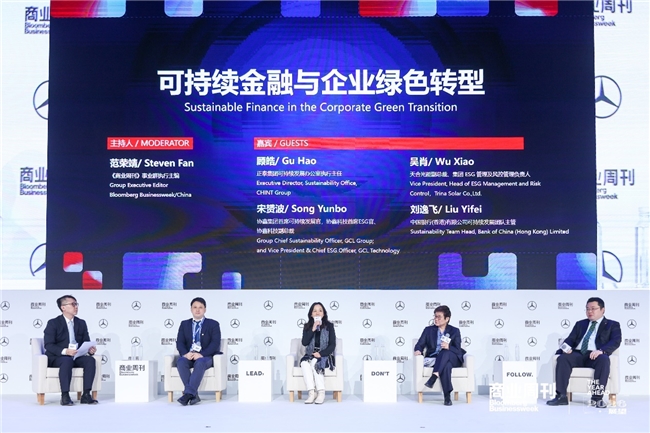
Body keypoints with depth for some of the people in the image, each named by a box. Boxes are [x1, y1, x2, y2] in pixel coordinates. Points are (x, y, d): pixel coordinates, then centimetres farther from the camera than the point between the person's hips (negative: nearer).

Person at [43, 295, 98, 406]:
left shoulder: (81, 323, 13)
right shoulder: (53, 323, -2)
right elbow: (48, 345, -11)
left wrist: (90, 349, -13)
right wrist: (65, 351, -27)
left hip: (76, 357, 5)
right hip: (57, 358, -5)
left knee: (91, 360, -25)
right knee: (67, 361, -38)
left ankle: (86, 395, -25)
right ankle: (65, 396, -34)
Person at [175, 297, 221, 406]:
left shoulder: (213, 324, 8)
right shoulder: (184, 324, 18)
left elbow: (215, 343, -5)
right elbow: (179, 343, 8)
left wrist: (201, 354, -20)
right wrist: (186, 353, -15)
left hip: (205, 357, -3)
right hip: (188, 356, 3)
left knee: (200, 363, -38)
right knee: (180, 362, -32)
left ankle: (188, 393, -42)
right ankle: (194, 394, -35)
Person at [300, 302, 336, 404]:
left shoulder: (329, 326, 1)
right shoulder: (307, 326, 7)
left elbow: (332, 345, -4)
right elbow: (304, 342, -7)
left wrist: (320, 354, -17)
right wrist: (313, 329, -15)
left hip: (325, 356, -2)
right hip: (310, 355, 2)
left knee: (315, 362, -34)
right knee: (304, 363, -31)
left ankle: (321, 392, -32)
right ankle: (312, 392, -35)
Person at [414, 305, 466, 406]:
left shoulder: (454, 331, 9)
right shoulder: (428, 330, 14)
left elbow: (458, 351, -2)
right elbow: (420, 344, 5)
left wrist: (449, 347, -25)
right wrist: (418, 350, -21)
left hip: (452, 359, 0)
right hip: (433, 359, 0)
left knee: (445, 352, -38)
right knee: (446, 366, -38)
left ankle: (433, 378, -51)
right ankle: (447, 397, -43)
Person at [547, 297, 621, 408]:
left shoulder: (612, 325, 16)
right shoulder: (580, 324, 28)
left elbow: (615, 341, -1)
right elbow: (570, 339, 20)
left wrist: (601, 351, -21)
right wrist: (567, 347, -6)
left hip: (595, 356, -3)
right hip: (578, 354, 3)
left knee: (604, 359, -37)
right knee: (562, 358, -27)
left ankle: (597, 397, -34)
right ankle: (561, 396, -31)